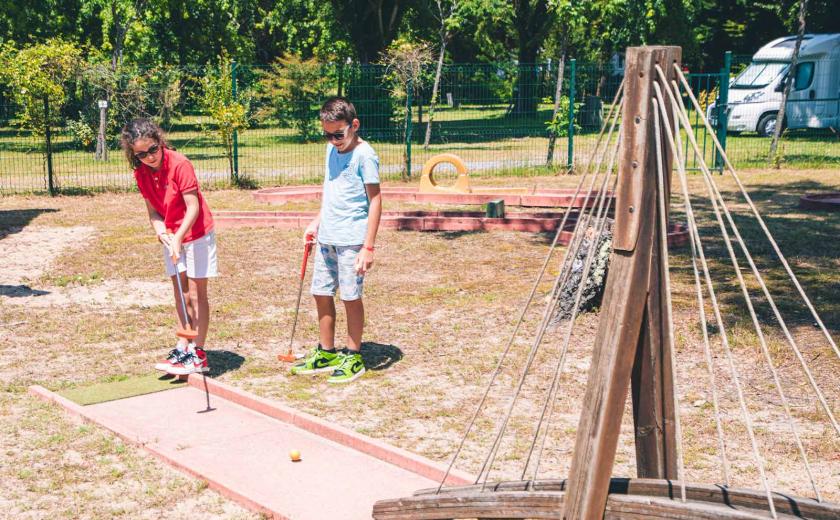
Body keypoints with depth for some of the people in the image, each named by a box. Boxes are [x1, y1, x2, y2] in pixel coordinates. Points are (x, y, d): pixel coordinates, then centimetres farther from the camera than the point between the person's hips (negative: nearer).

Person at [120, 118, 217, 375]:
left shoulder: (179, 164, -22)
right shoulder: (141, 174, -3)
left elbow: (193, 207, -23)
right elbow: (153, 211, 2)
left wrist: (178, 238, -29)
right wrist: (162, 233, -17)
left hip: (196, 233, -6)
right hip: (171, 237, 7)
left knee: (196, 293, -3)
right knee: (180, 293, 12)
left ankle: (198, 354, 1)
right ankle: (183, 347, 20)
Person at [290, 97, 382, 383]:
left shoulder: (364, 155, -12)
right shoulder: (332, 149, 11)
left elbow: (375, 200, -13)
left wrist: (368, 246, -17)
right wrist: (317, 221, 18)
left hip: (351, 240, -7)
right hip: (326, 238, 8)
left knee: (350, 297, 1)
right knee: (321, 294, 11)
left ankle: (353, 357, 15)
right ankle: (326, 353, 25)